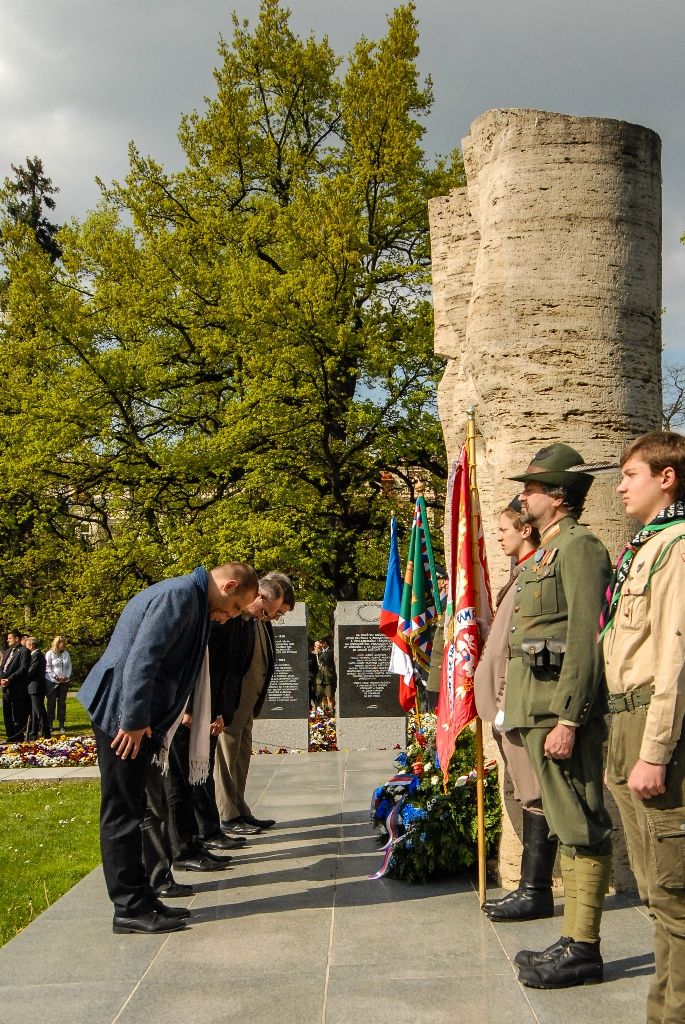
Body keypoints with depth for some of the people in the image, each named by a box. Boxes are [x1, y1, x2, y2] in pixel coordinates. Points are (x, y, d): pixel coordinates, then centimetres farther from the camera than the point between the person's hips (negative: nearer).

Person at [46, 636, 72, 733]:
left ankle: (61, 725, 7)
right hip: (53, 682, -4)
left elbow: (69, 667, 11)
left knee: (62, 703, 5)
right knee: (51, 703, 2)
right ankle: (49, 724, 8)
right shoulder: (50, 654, -3)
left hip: (64, 681, 4)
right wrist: (55, 677, -13)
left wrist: (67, 676, -4)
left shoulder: (66, 654, 9)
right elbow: (47, 668, -7)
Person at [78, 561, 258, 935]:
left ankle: (139, 899, 21)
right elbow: (142, 657, -23)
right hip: (122, 714, -10)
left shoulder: (188, 597, 17)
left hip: (134, 716, 10)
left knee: (128, 809, 13)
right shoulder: (181, 595, -16)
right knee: (122, 811, -3)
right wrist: (133, 720, -23)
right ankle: (129, 908, 2)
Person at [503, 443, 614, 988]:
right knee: (567, 829, 13)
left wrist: (568, 720, -23)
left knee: (581, 830, -3)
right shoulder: (548, 551, 19)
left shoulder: (579, 546, -11)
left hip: (564, 710, -10)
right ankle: (573, 940, 21)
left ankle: (584, 950, 3)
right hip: (539, 711, 10)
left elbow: (585, 641, -19)